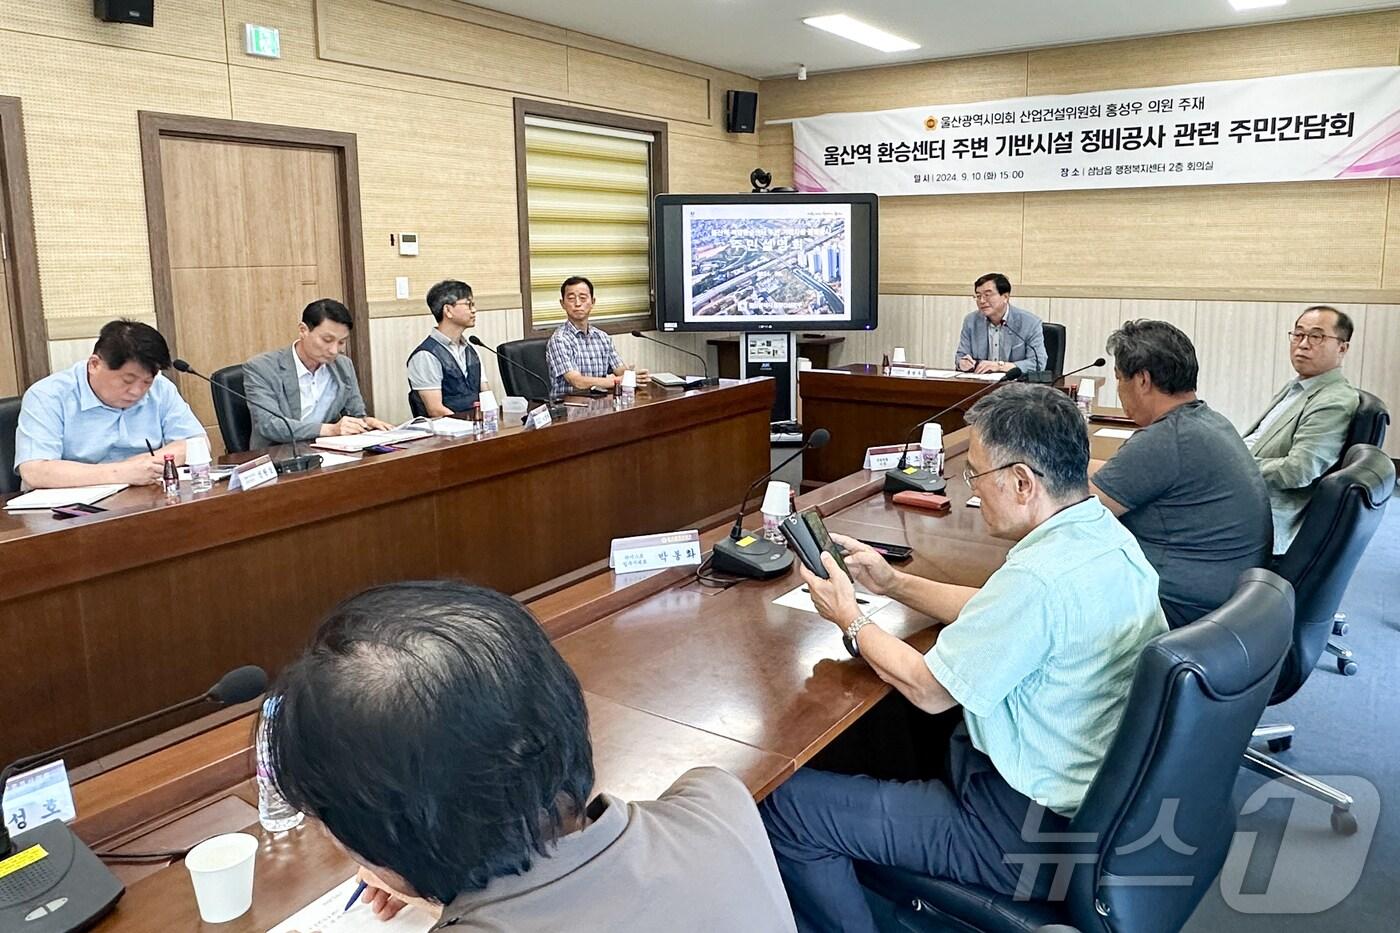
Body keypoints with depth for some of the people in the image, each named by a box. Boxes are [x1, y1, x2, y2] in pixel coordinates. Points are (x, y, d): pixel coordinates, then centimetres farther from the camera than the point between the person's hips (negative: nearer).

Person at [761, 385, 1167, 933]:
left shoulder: (1042, 577, -31)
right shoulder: (1105, 534, -1)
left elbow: (928, 689, -18)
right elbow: (1000, 616, 15)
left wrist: (849, 618, -3)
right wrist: (894, 584, 13)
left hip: (1036, 832, -10)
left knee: (785, 806, -9)